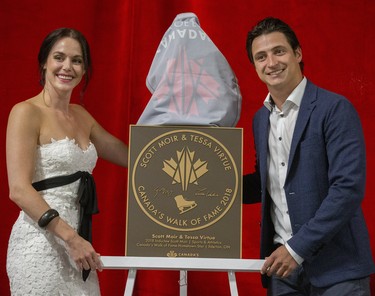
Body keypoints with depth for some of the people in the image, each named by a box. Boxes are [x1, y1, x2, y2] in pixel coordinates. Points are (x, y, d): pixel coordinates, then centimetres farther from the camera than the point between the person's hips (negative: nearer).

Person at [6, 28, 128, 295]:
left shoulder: (80, 116, 14)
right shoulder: (27, 112, -7)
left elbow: (129, 156, 21)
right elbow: (19, 190, -16)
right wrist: (70, 237, -21)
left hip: (77, 241, 7)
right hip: (40, 242, -7)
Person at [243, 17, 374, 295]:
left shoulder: (335, 109, -11)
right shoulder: (261, 118, 10)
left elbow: (349, 187, -17)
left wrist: (298, 247, -18)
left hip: (335, 266, -5)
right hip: (281, 261, 6)